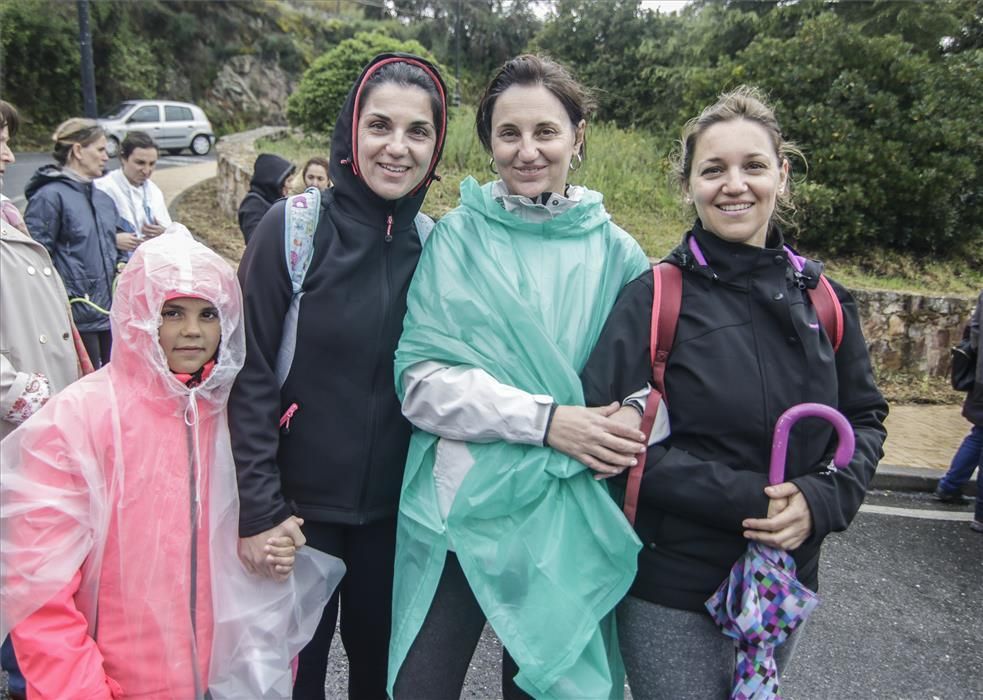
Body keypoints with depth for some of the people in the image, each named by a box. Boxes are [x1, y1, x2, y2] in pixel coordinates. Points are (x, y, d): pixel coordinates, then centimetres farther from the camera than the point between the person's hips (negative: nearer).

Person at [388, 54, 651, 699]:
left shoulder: (613, 250, 1)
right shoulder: (458, 237, -3)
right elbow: (421, 378, -9)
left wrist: (632, 418, -14)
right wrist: (543, 419, -19)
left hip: (568, 518, 2)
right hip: (461, 507, -1)